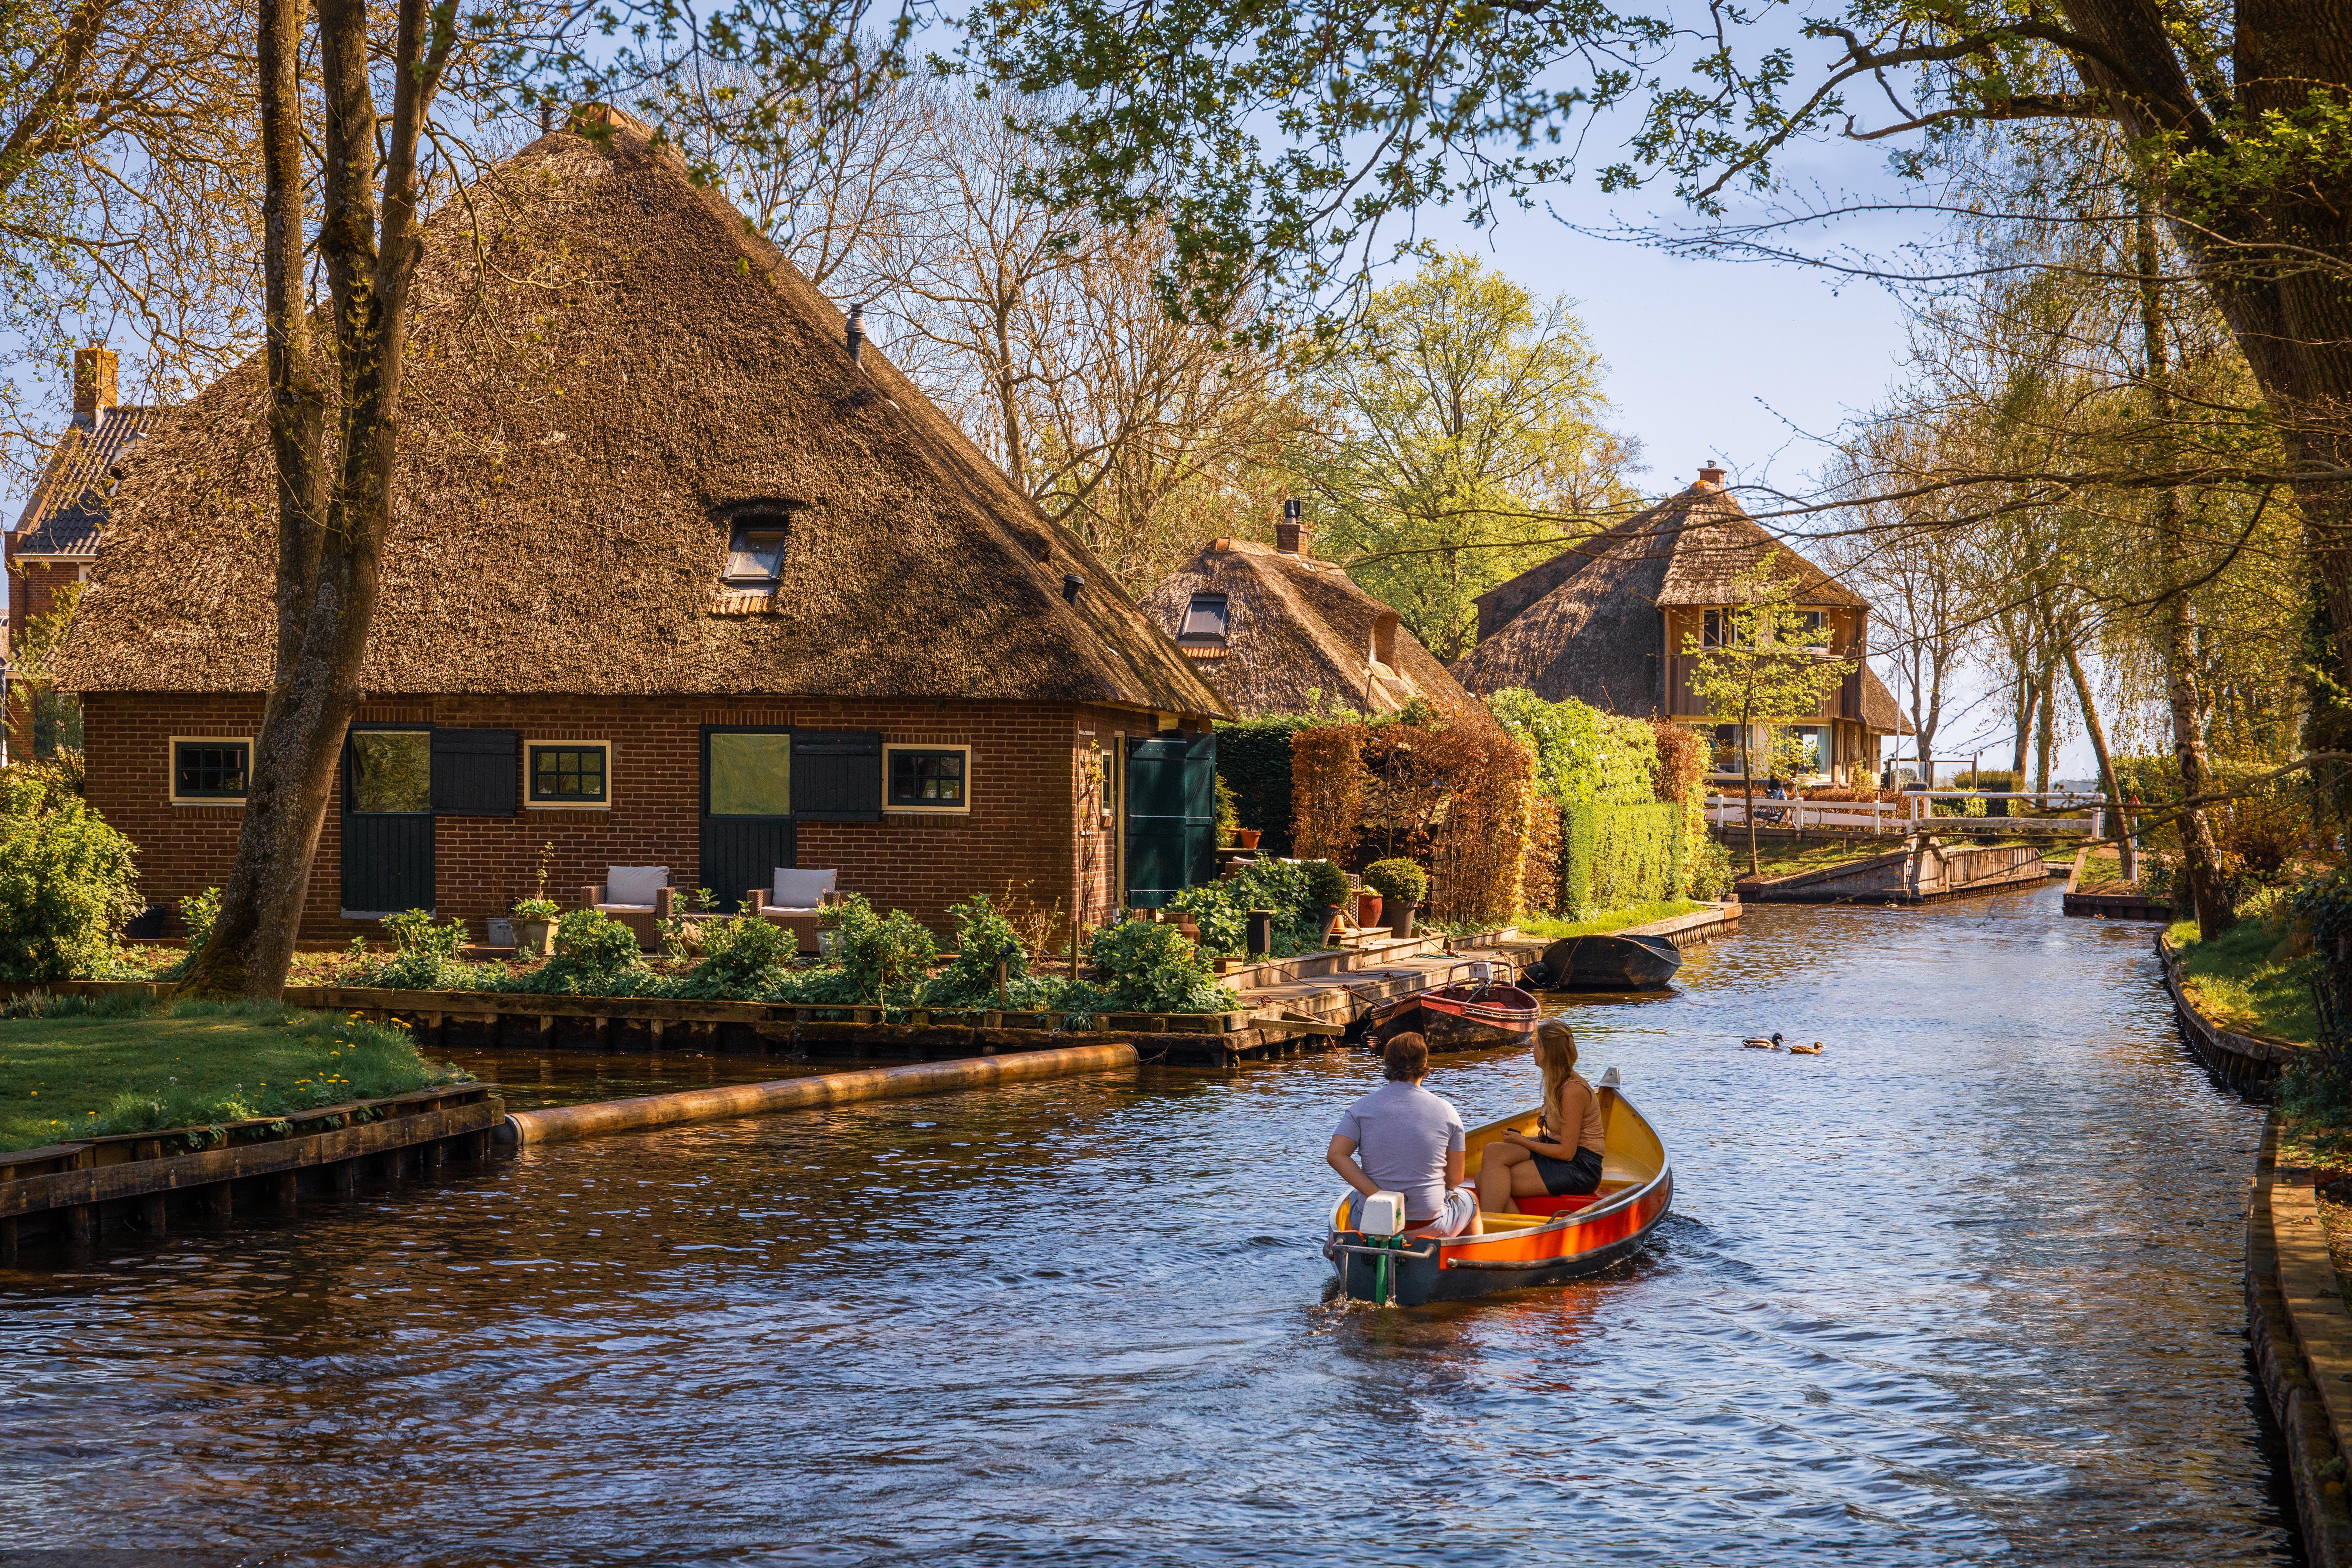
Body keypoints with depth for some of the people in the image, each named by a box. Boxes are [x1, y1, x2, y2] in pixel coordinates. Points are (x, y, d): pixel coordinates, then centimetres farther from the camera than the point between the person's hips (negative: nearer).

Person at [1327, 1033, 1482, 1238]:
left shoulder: (1363, 1107, -4)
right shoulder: (1446, 1111, -7)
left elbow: (1335, 1154, -17)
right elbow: (1455, 1179, -2)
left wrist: (1376, 1194, -17)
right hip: (1429, 1226, -1)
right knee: (1471, 1200, 33)